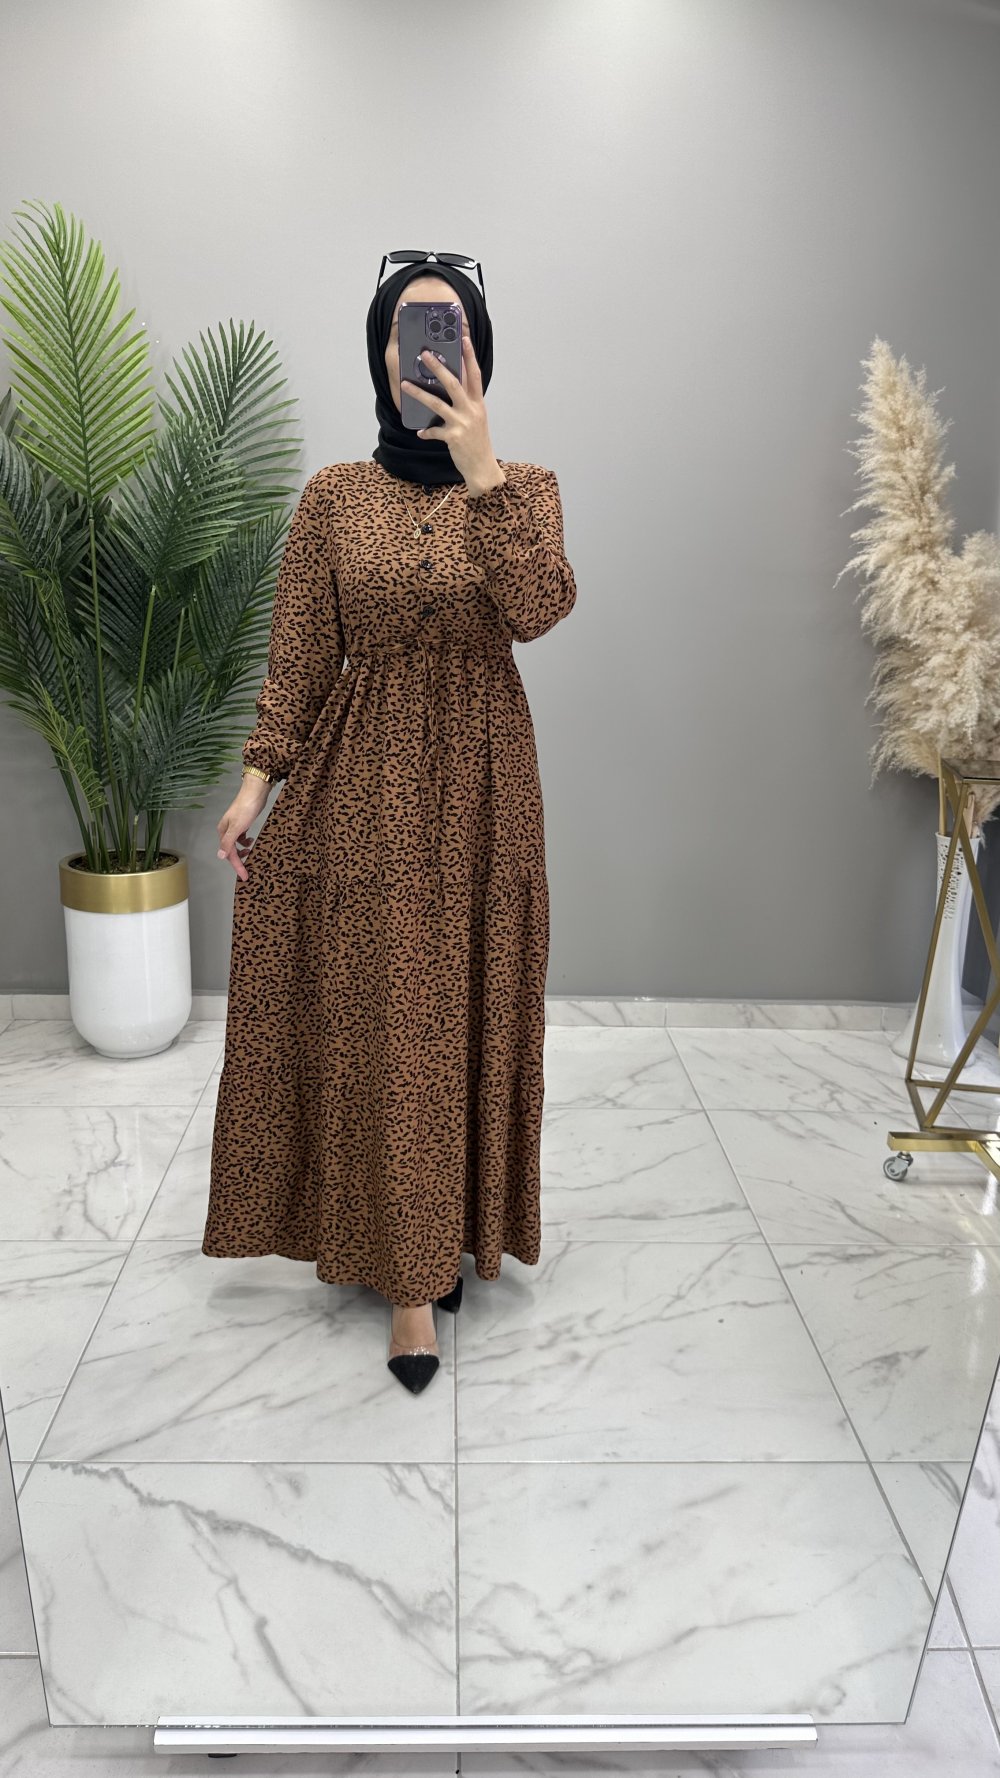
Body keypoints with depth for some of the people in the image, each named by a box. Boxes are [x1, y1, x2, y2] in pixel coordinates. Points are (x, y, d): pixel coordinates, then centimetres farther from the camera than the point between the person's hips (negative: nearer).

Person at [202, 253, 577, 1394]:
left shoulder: (524, 486, 4)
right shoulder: (333, 496, 4)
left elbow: (538, 610, -15)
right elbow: (298, 654, 3)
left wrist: (479, 468, -20)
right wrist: (257, 781, -5)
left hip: (476, 779, 0)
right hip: (359, 779, 0)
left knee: (463, 1009, 5)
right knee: (377, 1014, 0)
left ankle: (440, 1237, 24)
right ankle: (410, 1265, 14)